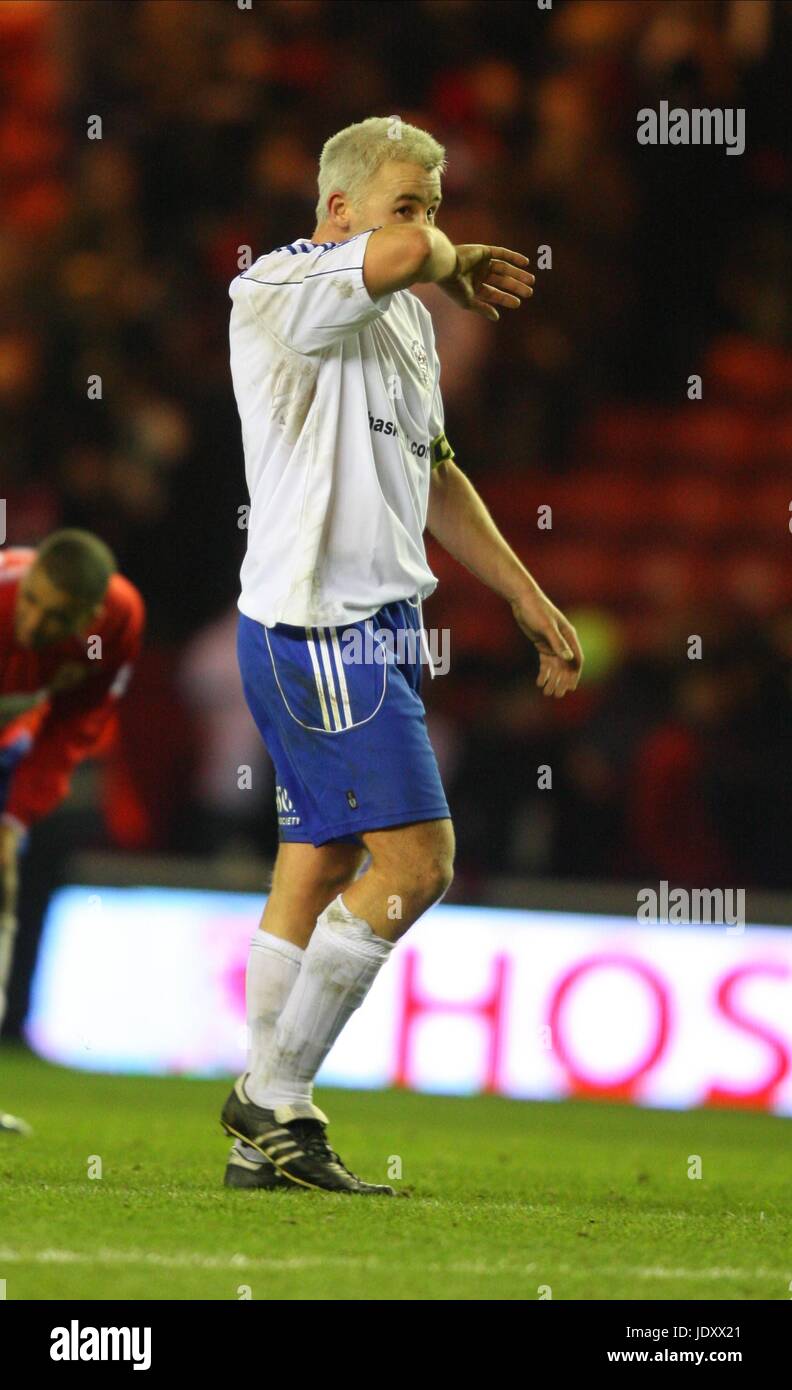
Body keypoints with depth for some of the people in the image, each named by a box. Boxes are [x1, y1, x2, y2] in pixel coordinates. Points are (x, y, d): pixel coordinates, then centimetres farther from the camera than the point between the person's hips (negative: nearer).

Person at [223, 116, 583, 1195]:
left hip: (375, 631, 9)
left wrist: (528, 599, 25)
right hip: (316, 629, -9)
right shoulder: (280, 290, -12)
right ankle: (277, 1096, -6)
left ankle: (267, 1135, 13)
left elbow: (433, 474, 27)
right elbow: (401, 252, -33)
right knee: (416, 859, -13)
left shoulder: (408, 318, 18)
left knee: (315, 876, 9)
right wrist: (453, 265, -9)